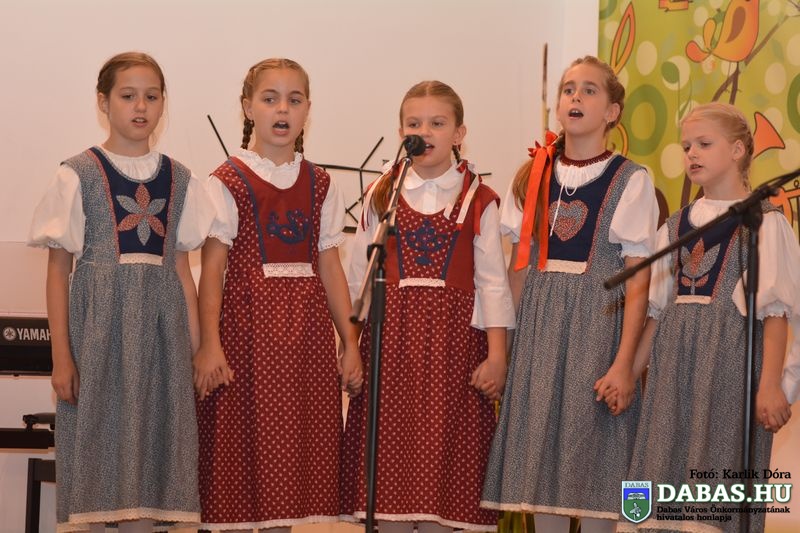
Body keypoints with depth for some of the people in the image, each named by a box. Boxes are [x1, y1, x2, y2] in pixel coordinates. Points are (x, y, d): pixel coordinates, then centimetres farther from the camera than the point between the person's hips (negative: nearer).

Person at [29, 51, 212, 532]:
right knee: (94, 446, -4)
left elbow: (182, 268, 11)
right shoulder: (78, 175, 1)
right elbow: (59, 269, -1)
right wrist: (61, 355, -7)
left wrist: (195, 349, 5)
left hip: (159, 325, 3)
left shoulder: (179, 180, 11)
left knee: (148, 448, 2)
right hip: (99, 318, -3)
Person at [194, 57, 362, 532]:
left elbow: (330, 266, 11)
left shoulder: (320, 185, 11)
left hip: (307, 329, 4)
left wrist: (350, 341, 6)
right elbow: (213, 269, -7)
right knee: (243, 444, -3)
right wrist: (209, 344, -15)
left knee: (296, 447, 5)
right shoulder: (228, 182, -2)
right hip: (247, 321, -4)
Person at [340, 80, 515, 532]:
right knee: (389, 456, 1)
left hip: (454, 340, -2)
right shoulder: (381, 196, 9)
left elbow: (492, 281, 0)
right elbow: (359, 278, 10)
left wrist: (497, 355, -7)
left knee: (441, 456, -1)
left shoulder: (478, 201, 3)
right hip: (390, 338, 2)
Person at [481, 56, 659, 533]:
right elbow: (518, 269, 13)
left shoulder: (631, 181, -3)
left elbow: (638, 282, -7)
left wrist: (624, 363, -13)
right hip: (540, 327, 4)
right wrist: (515, 340, 5)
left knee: (592, 451, -1)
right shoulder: (532, 177, 9)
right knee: (541, 454, 4)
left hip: (600, 324, -4)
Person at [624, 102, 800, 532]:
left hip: (731, 354, -5)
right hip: (676, 358, 5)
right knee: (667, 465, 3)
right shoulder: (678, 224, 14)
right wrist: (629, 372, 14)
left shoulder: (763, 220, -2)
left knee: (719, 463, -7)